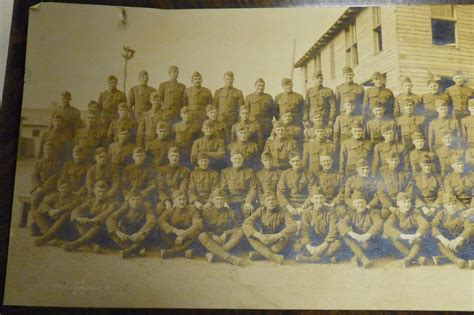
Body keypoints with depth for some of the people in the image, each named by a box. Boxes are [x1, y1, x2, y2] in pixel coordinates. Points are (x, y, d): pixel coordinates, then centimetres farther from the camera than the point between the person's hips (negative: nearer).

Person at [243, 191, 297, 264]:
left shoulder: (283, 211, -13)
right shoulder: (261, 211, -9)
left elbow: (293, 226, -28)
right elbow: (245, 224, -18)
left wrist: (276, 236, -38)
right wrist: (259, 235, -32)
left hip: (278, 243, -1)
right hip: (264, 241, 1)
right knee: (247, 231, -24)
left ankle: (259, 253, -27)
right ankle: (273, 256, -36)